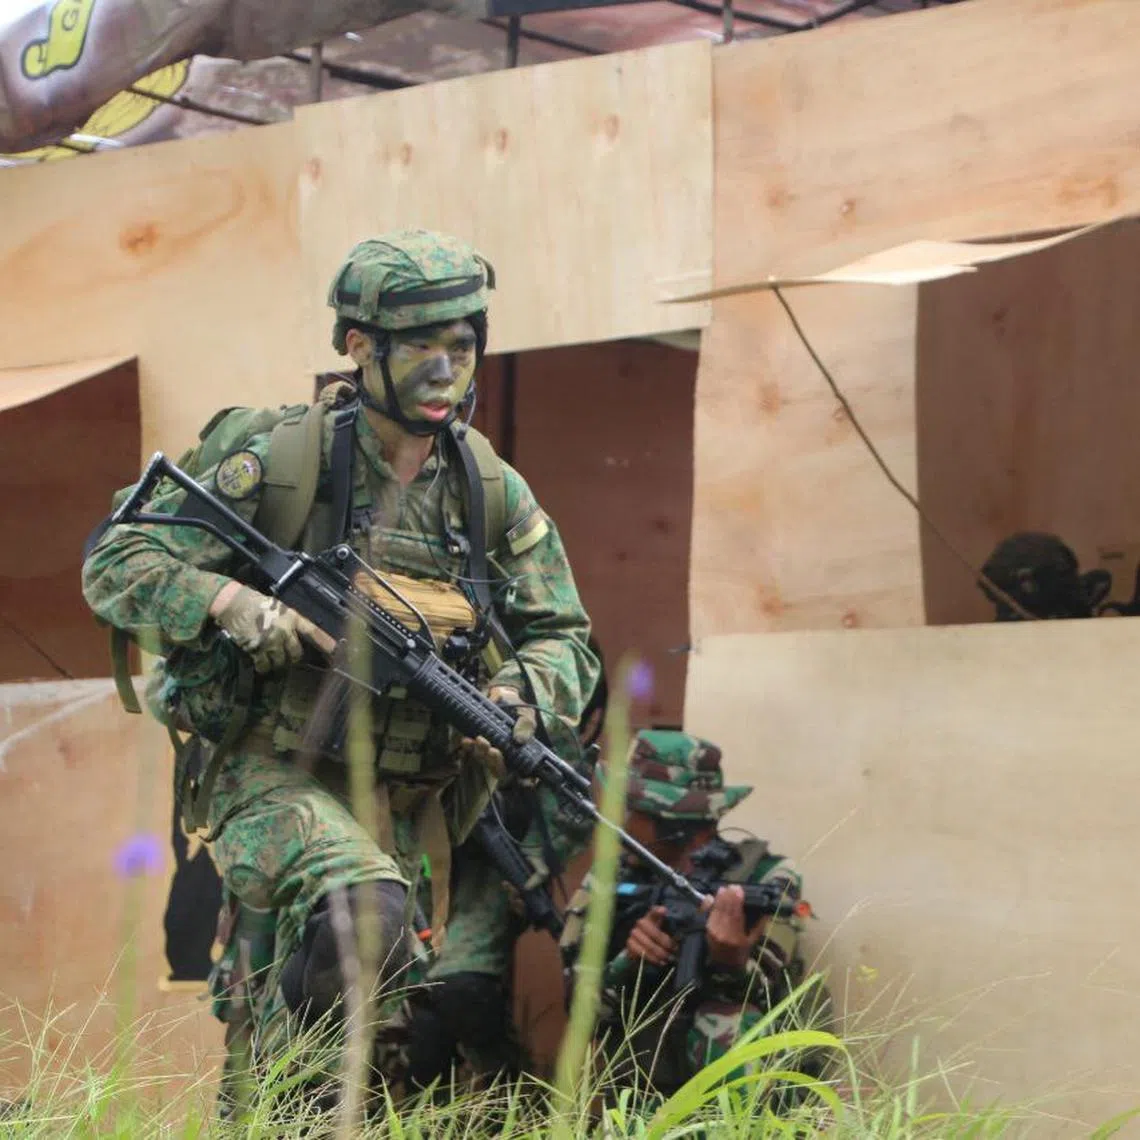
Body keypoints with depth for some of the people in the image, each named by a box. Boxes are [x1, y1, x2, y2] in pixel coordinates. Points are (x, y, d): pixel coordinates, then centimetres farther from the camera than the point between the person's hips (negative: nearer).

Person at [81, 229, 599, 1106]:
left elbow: (564, 638, 10)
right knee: (363, 915, -33)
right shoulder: (277, 461, -7)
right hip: (281, 774, -5)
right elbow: (115, 568, -7)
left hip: (427, 798, 5)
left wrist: (519, 700, -12)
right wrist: (231, 603, -24)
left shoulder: (495, 492, 6)